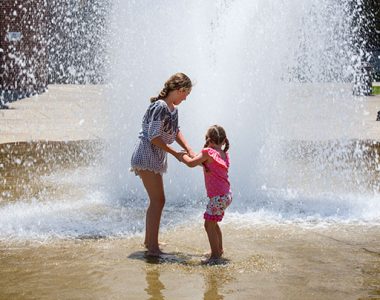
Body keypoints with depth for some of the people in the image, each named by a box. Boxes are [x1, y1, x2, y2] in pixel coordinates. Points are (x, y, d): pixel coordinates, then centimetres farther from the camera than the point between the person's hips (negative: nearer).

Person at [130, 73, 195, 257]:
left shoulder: (173, 109, 11)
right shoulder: (160, 107, -19)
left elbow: (176, 131, 18)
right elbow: (153, 137, -22)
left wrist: (189, 150, 5)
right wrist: (175, 153, -15)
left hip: (155, 159, 10)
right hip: (146, 157, -10)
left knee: (156, 200, 15)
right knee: (158, 200, -11)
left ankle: (149, 241, 26)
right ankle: (153, 247, -9)